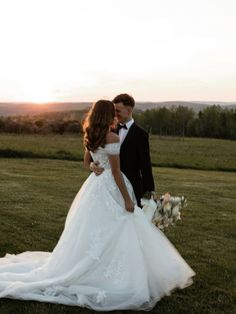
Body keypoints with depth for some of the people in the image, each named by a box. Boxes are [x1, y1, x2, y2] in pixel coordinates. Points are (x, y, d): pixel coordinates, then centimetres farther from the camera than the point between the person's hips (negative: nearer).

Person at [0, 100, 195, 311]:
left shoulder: (90, 137, 8)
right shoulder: (112, 138, -16)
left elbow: (86, 163, 20)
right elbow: (116, 171, -16)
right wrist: (127, 199, -11)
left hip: (94, 185, 9)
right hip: (109, 189, -9)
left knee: (94, 234, 17)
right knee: (112, 235, -2)